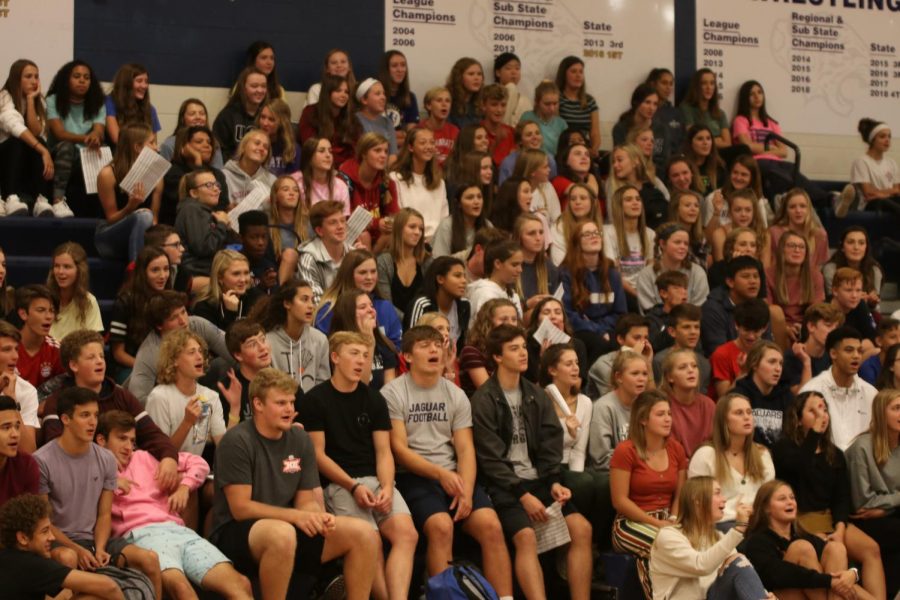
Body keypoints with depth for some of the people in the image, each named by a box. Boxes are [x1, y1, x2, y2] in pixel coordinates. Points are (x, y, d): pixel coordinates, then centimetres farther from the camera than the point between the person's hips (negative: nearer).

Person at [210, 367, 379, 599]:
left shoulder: (300, 440, 6)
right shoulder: (237, 441, -13)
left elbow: (306, 502, 6)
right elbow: (240, 508, -16)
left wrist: (318, 516, -17)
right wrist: (295, 516, -22)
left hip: (287, 528, 6)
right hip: (237, 532, -6)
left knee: (363, 533, -10)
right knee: (282, 533, -40)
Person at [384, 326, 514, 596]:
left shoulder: (456, 395, 13)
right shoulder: (392, 394, -1)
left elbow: (466, 449, 5)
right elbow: (399, 449, -7)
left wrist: (466, 491, -13)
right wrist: (440, 473, -19)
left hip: (454, 476, 4)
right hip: (414, 476, -4)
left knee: (491, 525, -20)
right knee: (442, 526, -33)